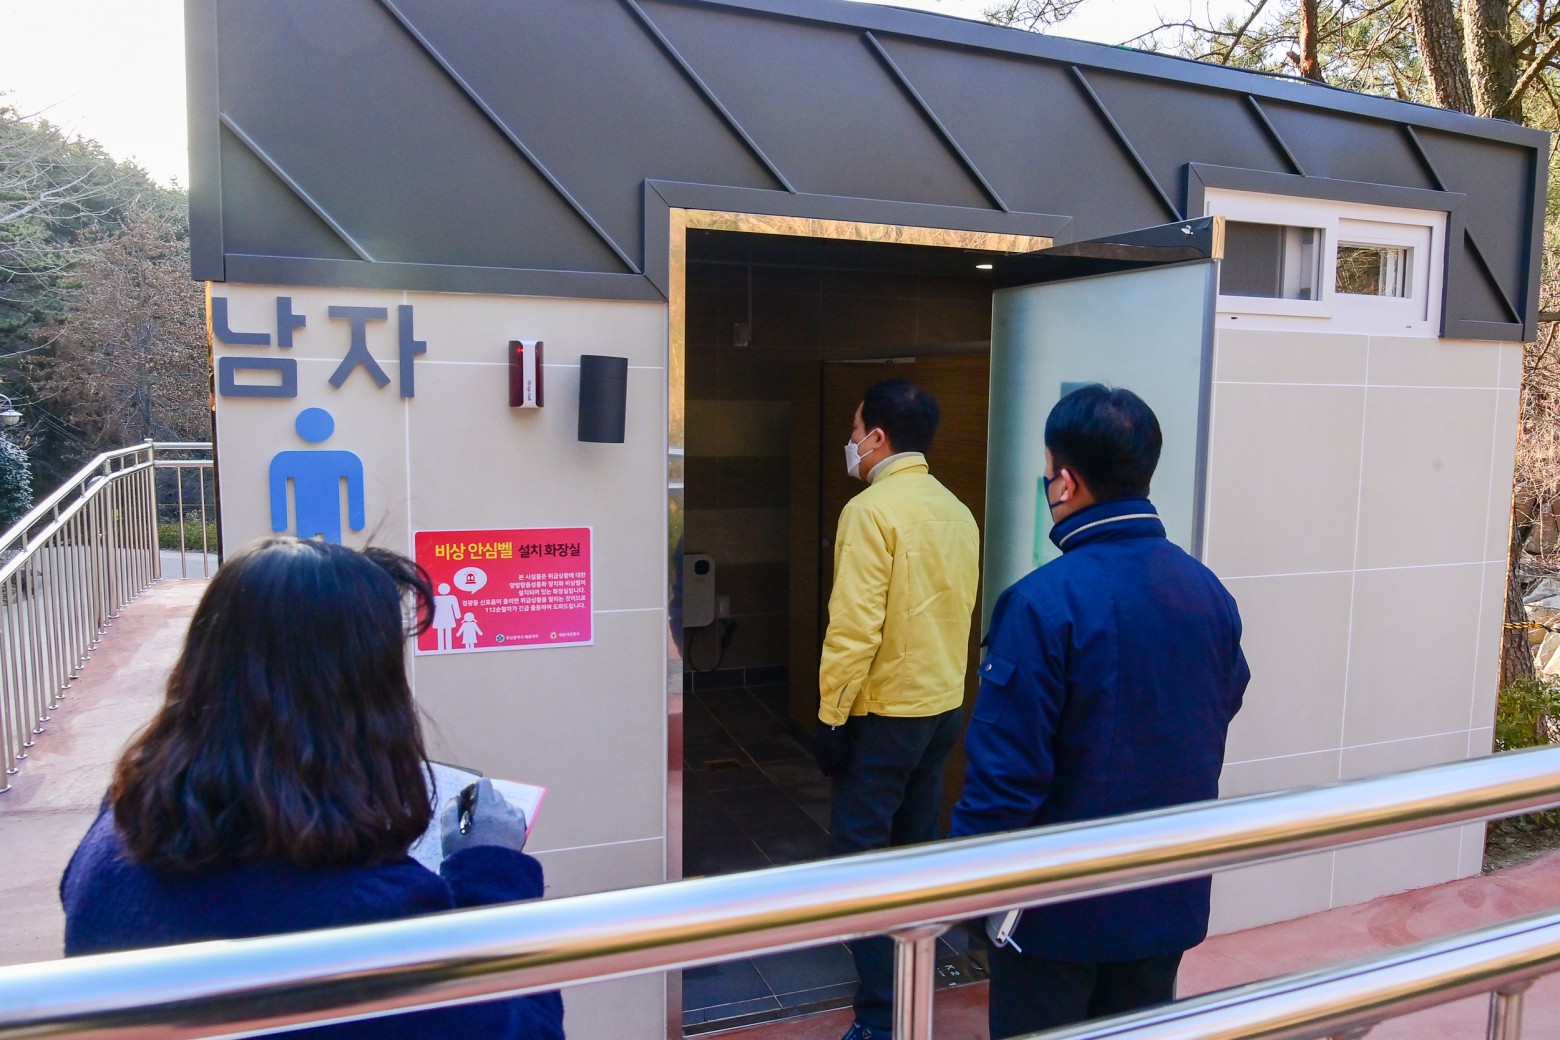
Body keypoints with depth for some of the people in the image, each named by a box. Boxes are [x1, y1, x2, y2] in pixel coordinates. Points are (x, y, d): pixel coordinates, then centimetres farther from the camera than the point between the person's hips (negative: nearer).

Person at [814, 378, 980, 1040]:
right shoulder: (956, 511, 6)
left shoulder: (872, 510, -16)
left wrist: (831, 715, -13)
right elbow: (961, 610, 10)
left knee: (860, 855, 1)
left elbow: (854, 626, -20)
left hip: (883, 712, -8)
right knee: (916, 849, 18)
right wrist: (941, 686, 18)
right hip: (945, 707, 8)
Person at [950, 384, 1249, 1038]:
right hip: (1171, 900, 6)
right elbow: (1223, 712, 8)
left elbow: (1005, 768, -22)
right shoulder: (1209, 593, -5)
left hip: (1059, 907, -5)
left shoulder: (1045, 602, -23)